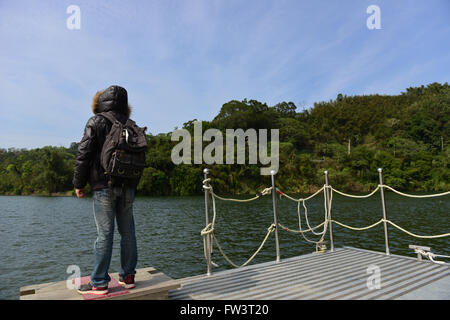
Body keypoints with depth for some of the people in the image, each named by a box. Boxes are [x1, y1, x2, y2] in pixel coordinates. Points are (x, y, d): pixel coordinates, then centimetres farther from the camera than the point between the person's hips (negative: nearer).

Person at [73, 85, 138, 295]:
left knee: (104, 233, -1)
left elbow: (84, 154, -6)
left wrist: (79, 184, 1)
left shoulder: (95, 122, -2)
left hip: (104, 186, -4)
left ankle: (99, 283, 8)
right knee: (127, 231, 9)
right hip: (127, 187, 4)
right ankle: (128, 276, 18)